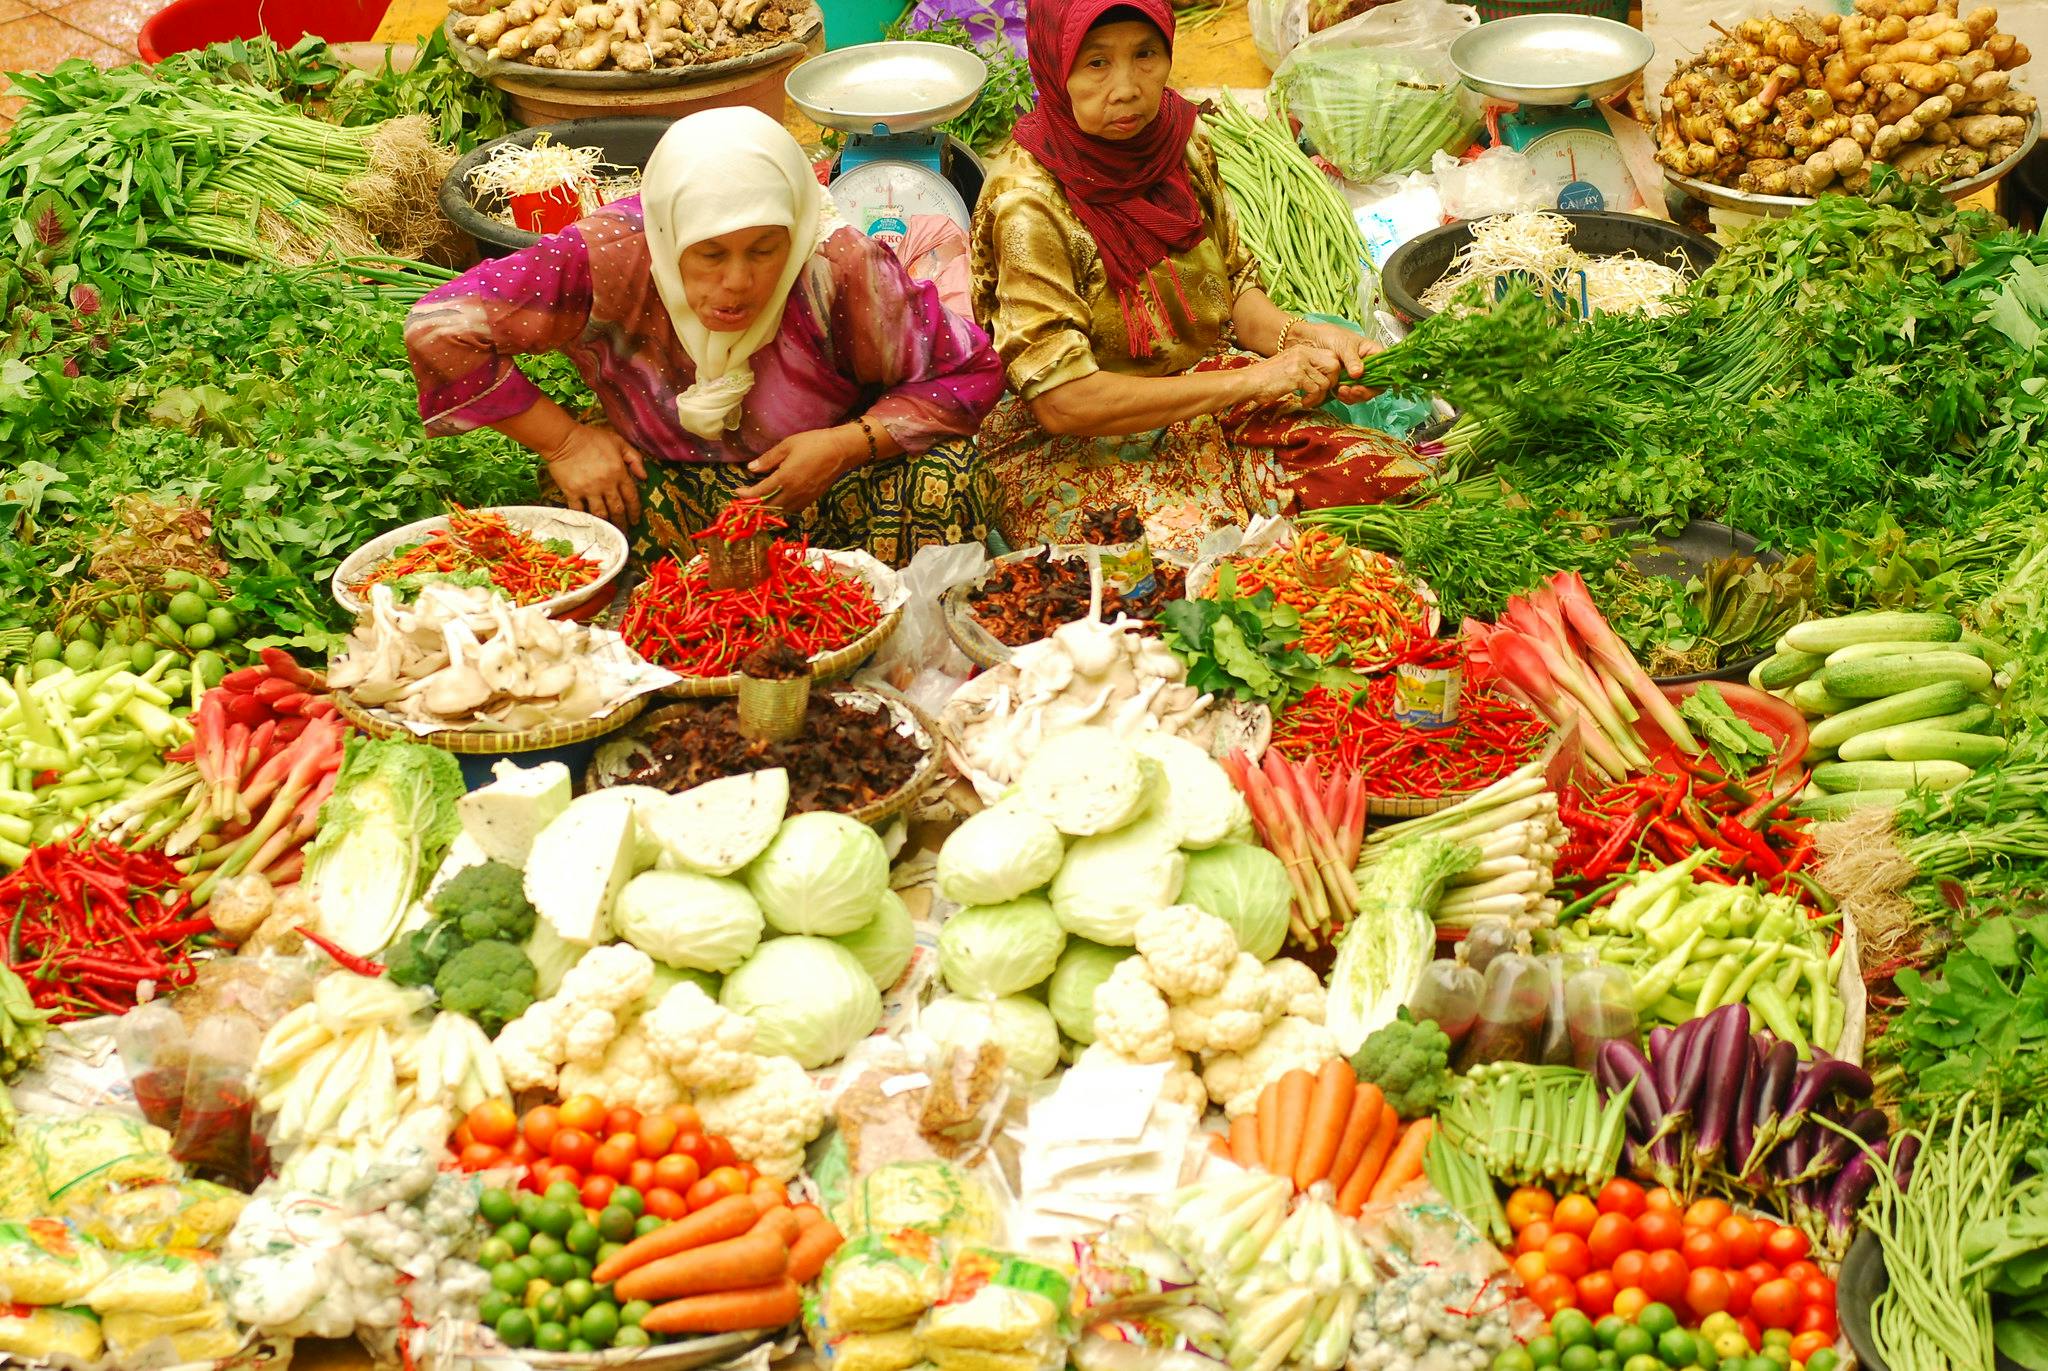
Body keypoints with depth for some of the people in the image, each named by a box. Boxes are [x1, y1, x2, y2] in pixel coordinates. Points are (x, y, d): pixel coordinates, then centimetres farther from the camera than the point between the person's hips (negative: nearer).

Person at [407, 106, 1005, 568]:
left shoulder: (840, 269, -24)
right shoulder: (611, 259, -24)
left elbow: (970, 375, -13)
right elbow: (439, 328, -20)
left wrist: (848, 446, -25)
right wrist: (563, 440, -19)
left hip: (818, 492, 0)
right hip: (665, 490, 1)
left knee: (942, 470, -27)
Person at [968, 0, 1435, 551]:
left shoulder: (1183, 149, -1)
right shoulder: (1027, 204, -20)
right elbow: (1061, 402, -23)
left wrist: (1303, 337, -10)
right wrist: (1249, 380, -22)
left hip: (1210, 410, 7)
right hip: (1074, 450, -6)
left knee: (1399, 479, -12)